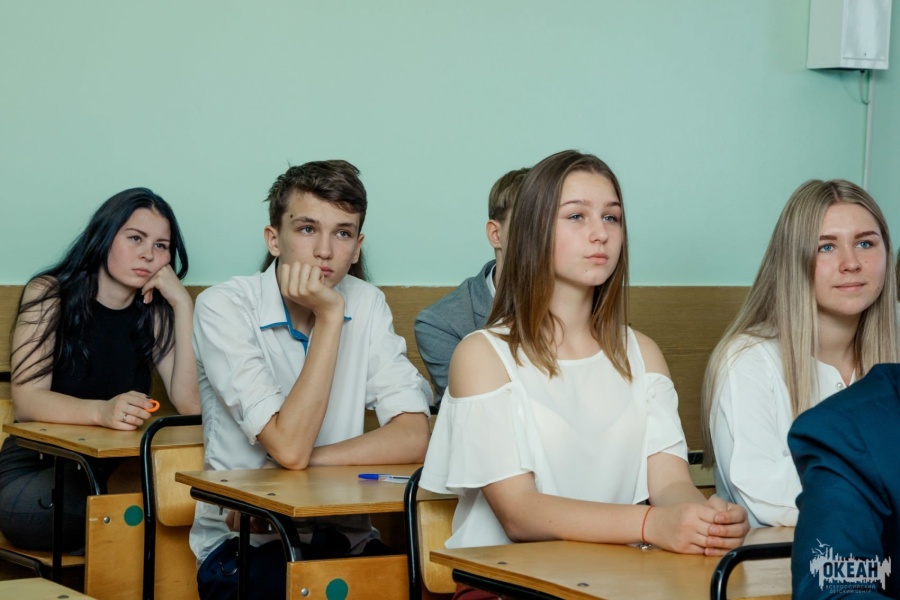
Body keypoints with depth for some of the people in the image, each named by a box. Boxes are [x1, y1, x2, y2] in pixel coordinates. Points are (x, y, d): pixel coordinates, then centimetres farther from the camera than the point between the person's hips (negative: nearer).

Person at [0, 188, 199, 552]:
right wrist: (102, 411, -35)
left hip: (113, 470, 3)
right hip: (34, 470, -3)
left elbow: (190, 403, -10)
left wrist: (183, 304, -13)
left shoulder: (154, 313, 6)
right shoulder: (49, 295, -3)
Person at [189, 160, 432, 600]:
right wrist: (329, 317, -18)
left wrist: (310, 460, -17)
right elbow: (289, 448, -20)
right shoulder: (223, 308, -11)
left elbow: (412, 437, -6)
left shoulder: (367, 304, 4)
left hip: (344, 535, 4)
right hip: (244, 542, -4)